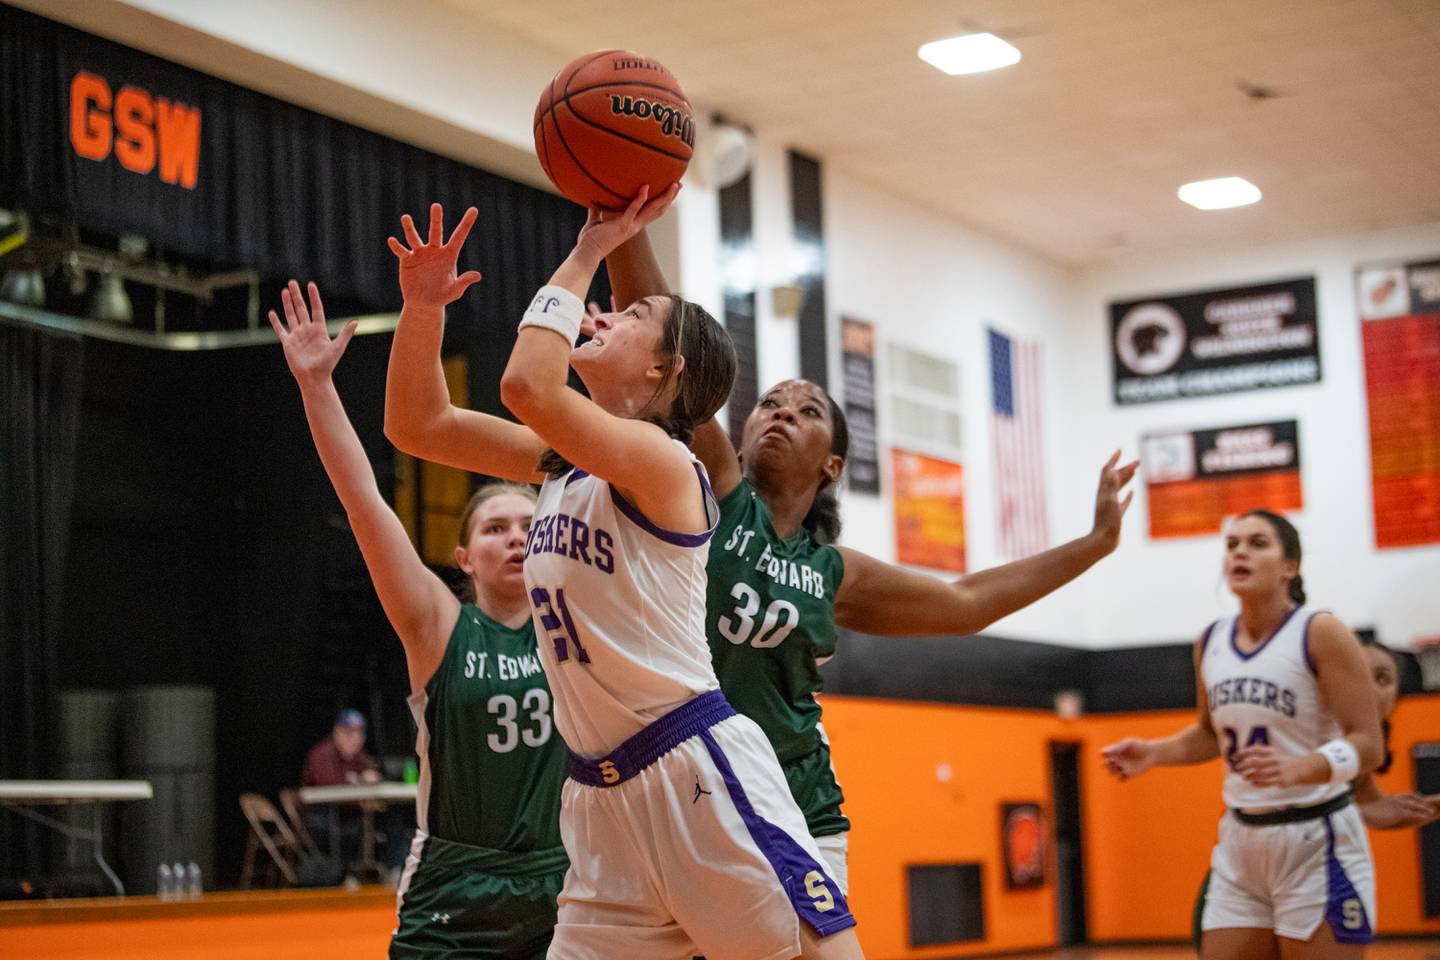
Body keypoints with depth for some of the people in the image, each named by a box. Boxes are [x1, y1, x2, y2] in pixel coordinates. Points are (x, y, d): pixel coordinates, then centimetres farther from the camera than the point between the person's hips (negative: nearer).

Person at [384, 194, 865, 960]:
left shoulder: (661, 460, -11)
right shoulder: (565, 463, 13)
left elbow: (527, 387, -27)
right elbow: (418, 425, 16)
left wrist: (589, 251, -15)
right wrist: (422, 308, 1)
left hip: (700, 767, -8)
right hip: (603, 793, 8)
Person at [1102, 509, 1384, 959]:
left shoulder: (1320, 633, -12)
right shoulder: (1210, 642, 6)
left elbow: (1367, 744, -15)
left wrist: (1296, 769, -33)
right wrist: (1153, 752, 6)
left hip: (1317, 840, -6)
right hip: (1241, 839, 6)